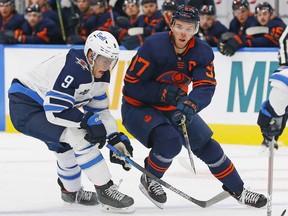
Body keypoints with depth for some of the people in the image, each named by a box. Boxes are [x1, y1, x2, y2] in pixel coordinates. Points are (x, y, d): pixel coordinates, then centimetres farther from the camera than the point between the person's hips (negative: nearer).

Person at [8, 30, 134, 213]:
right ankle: (105, 191, -17)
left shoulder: (99, 75, 2)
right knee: (79, 136, -23)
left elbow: (101, 110, 9)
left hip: (43, 105, 10)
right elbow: (55, 111, -33)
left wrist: (116, 138, 0)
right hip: (25, 107, -10)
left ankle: (71, 191, 53)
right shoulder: (73, 69, -29)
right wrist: (89, 120, -33)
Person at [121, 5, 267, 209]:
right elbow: (131, 85, -23)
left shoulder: (202, 52, -11)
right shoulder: (153, 46, -25)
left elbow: (206, 87, -22)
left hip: (174, 108, 5)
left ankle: (238, 190, 22)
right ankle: (149, 180, -2)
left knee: (206, 145, 5)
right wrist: (164, 92, -31)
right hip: (138, 107, -5)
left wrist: (190, 105, -42)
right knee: (170, 140, -29)